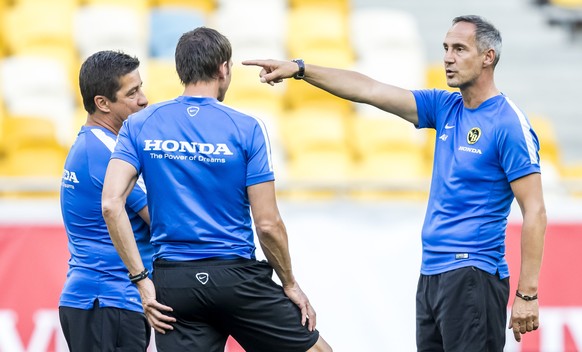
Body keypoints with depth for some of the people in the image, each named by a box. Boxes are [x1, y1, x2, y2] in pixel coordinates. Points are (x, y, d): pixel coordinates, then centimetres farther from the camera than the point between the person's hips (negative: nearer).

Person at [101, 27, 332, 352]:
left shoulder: (139, 126, 4)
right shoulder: (246, 129, -4)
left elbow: (112, 204, -7)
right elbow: (267, 224, -6)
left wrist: (142, 280, -4)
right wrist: (290, 284, 8)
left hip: (173, 282, 3)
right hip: (237, 276, -3)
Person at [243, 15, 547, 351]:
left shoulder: (510, 123, -10)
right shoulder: (445, 107, 12)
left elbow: (535, 211, -13)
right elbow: (370, 90, 13)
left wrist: (527, 295, -16)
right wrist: (300, 69, 7)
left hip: (472, 276, -8)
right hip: (432, 273, 8)